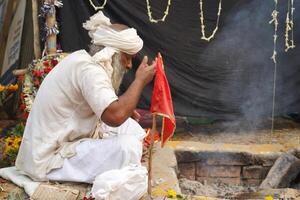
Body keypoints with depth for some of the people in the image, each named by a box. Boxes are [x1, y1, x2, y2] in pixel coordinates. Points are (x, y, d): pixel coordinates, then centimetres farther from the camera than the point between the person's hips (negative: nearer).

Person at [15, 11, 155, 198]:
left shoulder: (82, 59, 7)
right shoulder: (88, 69, -21)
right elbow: (115, 116, -32)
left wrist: (125, 109, 5)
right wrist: (141, 80, -19)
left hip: (58, 144, 10)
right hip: (50, 160, -10)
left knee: (131, 127, 8)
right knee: (128, 146, -23)